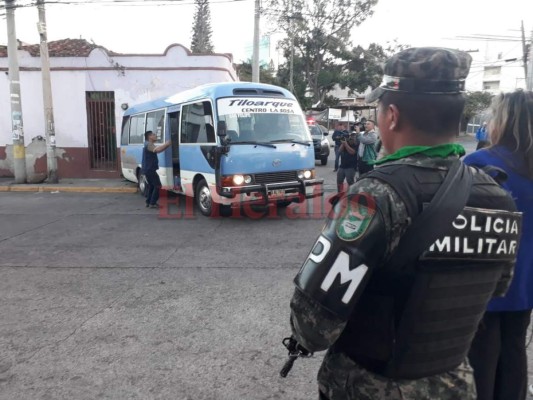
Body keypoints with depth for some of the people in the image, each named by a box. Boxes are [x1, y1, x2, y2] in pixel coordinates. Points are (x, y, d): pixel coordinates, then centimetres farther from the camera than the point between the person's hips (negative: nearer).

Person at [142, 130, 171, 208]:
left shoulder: (148, 144, 19)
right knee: (157, 186, -6)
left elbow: (158, 149, 16)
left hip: (147, 169, 11)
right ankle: (152, 203, -5)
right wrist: (166, 144, -22)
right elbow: (157, 149, -35)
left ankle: (148, 202, 22)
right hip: (149, 169, -11)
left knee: (151, 185, 18)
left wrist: (166, 145, 2)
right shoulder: (149, 145, -16)